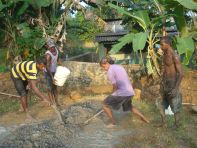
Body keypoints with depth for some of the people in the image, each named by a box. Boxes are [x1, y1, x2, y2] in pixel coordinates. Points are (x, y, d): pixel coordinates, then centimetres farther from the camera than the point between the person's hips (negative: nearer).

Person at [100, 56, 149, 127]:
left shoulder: (110, 71, -11)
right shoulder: (119, 66, 16)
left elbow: (115, 86, -11)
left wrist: (113, 96, 7)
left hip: (122, 93, -9)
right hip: (130, 92, 9)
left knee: (105, 104, 4)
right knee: (129, 106, 34)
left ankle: (113, 122, 10)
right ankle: (144, 118, 37)